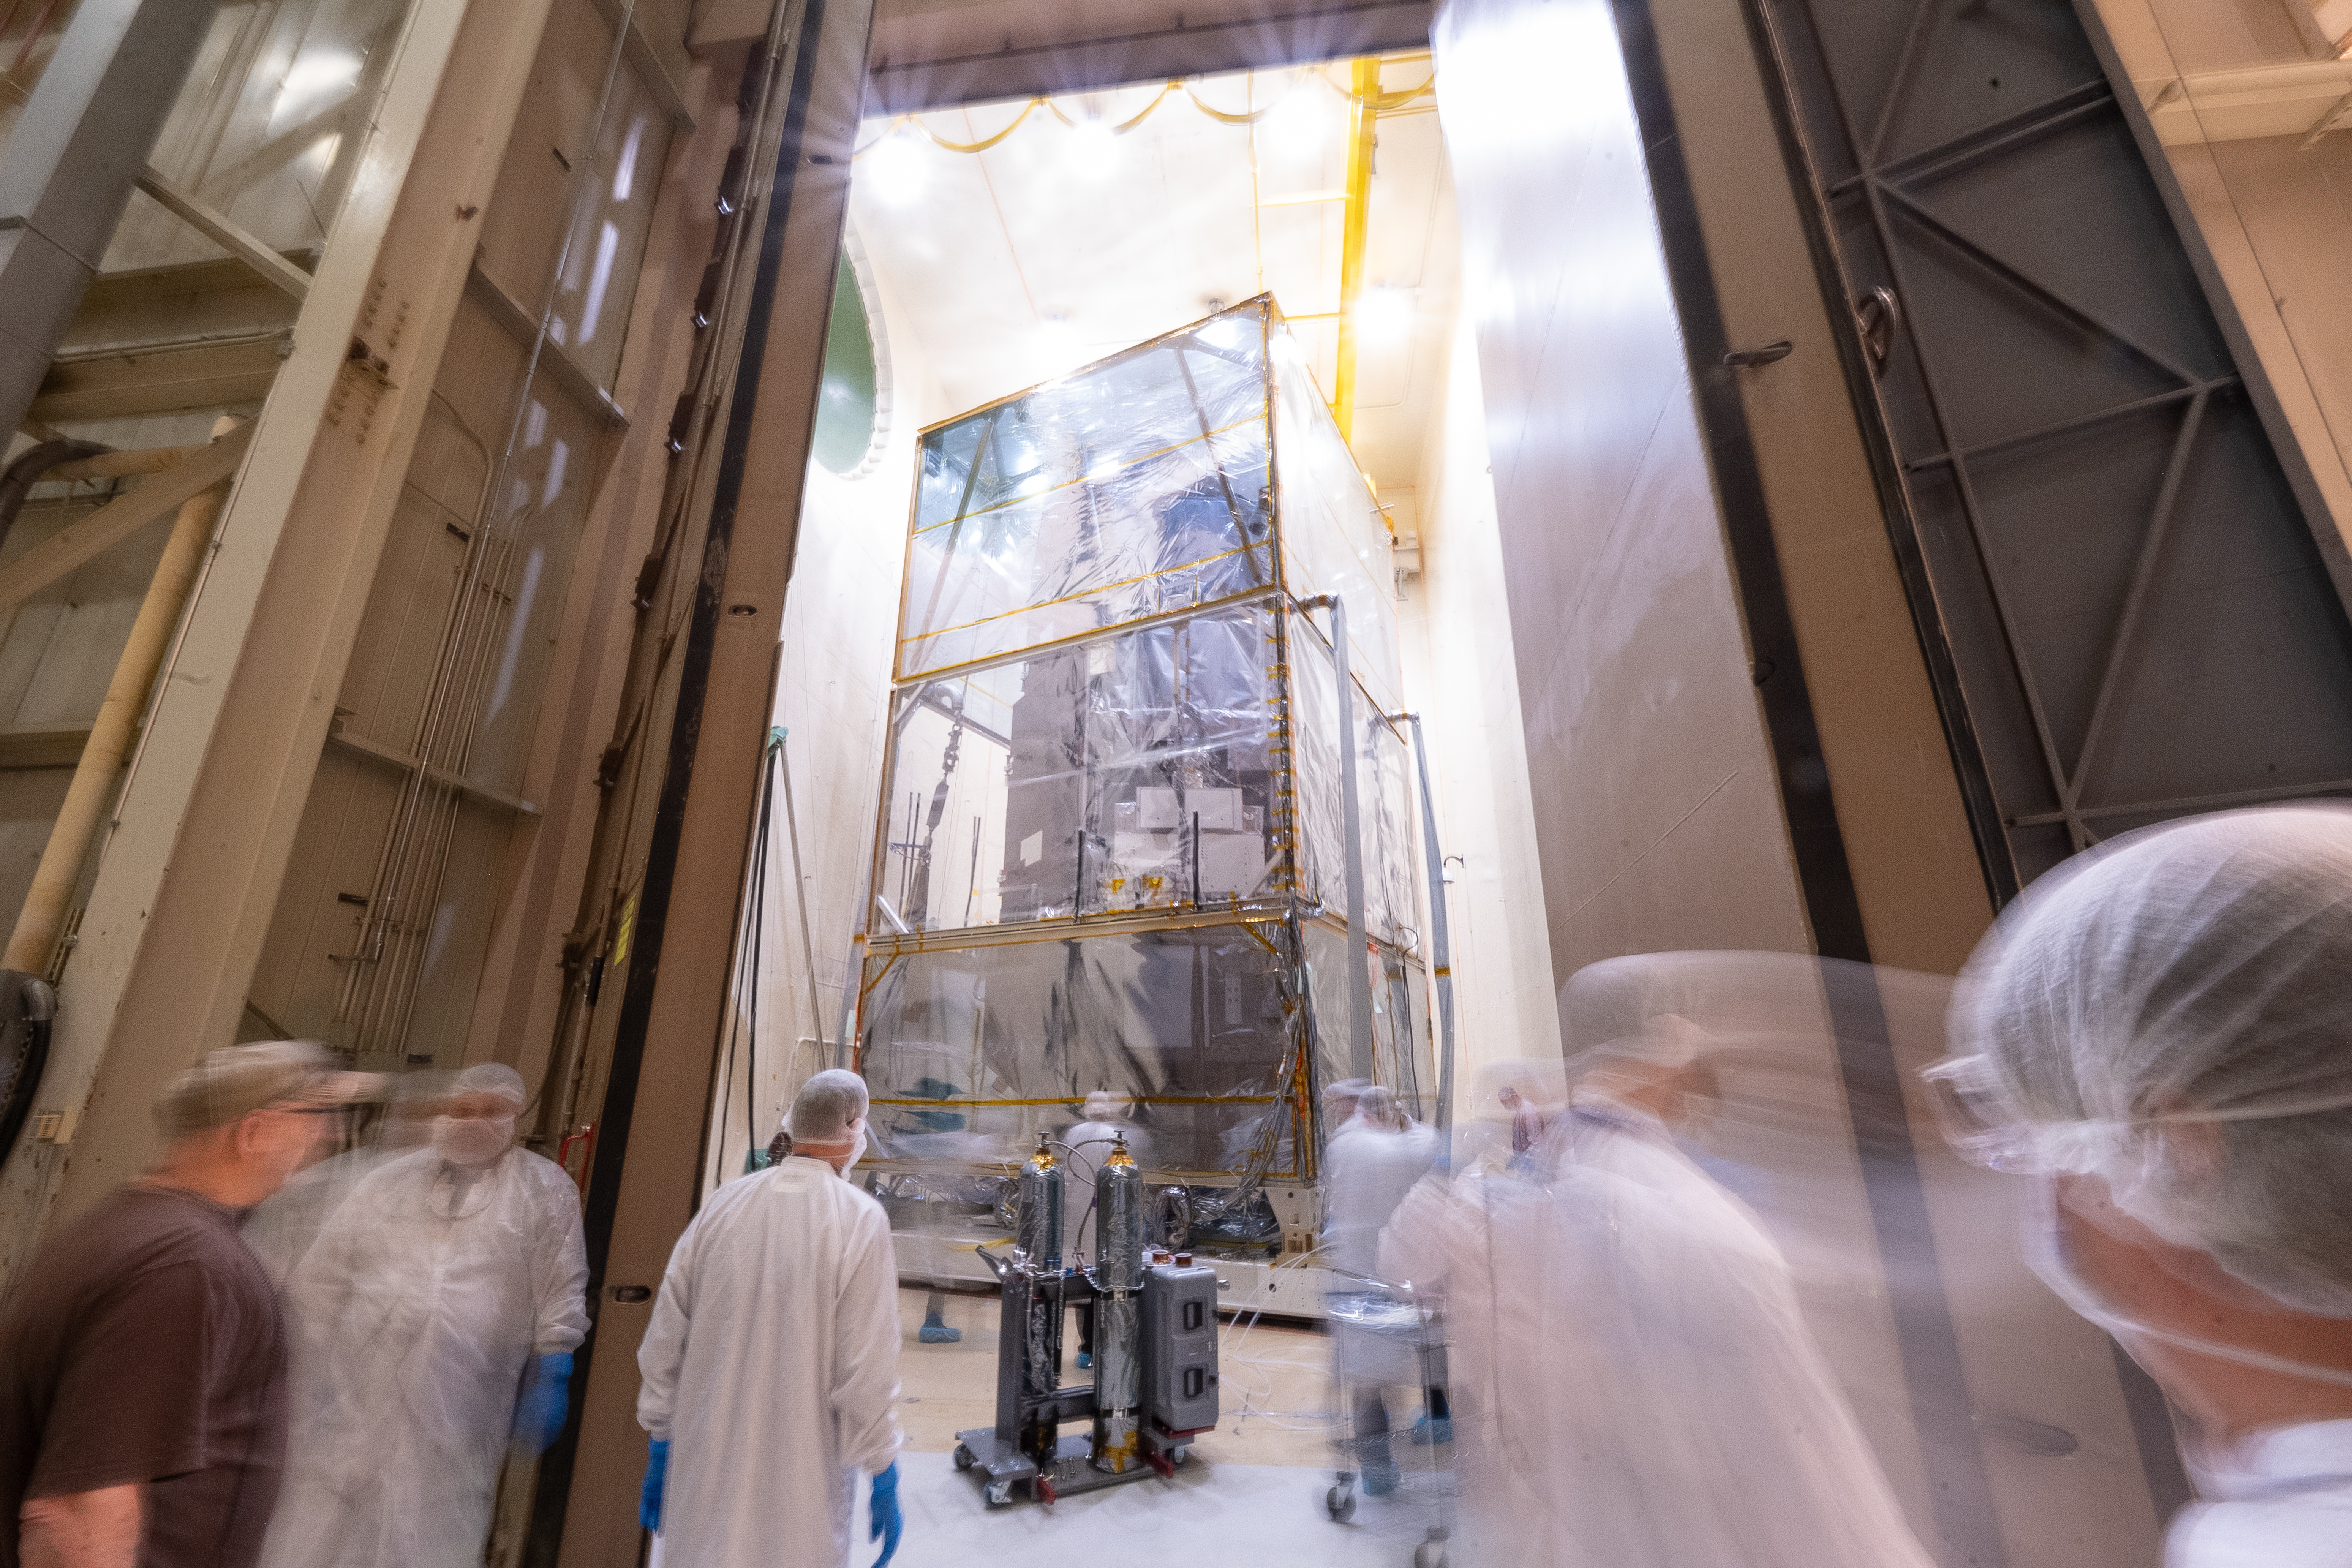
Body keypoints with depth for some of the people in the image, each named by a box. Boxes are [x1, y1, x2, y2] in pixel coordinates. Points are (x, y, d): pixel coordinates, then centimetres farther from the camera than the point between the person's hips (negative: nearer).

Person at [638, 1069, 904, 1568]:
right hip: (799, 1476, -3)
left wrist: (660, 1446, 15)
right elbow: (867, 1370, -16)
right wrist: (884, 1479, -3)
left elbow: (664, 1341, 2)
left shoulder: (724, 1204, -6)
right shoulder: (861, 1221, -18)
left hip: (707, 1459, 4)